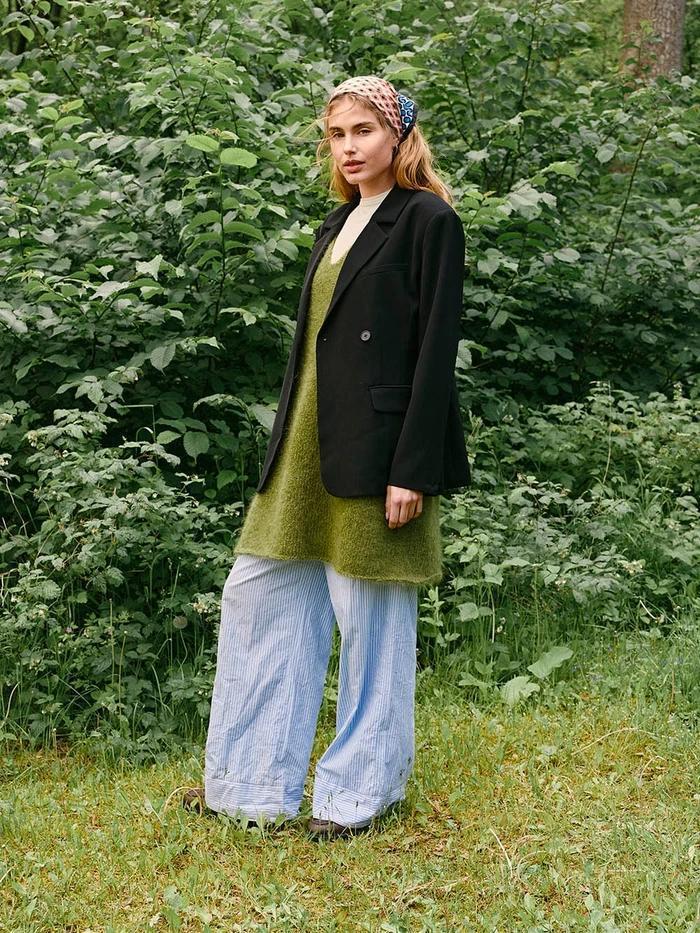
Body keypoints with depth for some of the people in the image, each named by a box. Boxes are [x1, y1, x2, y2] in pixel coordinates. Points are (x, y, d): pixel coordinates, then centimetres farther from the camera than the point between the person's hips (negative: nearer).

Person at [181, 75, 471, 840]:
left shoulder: (428, 220, -8)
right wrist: (289, 446, 16)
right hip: (308, 447, 9)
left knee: (369, 617, 3)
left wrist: (413, 471, -18)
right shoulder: (337, 226, 16)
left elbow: (435, 352, -13)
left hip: (376, 451, -8)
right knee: (257, 593, 10)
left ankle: (361, 788, 19)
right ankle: (252, 778, 21)